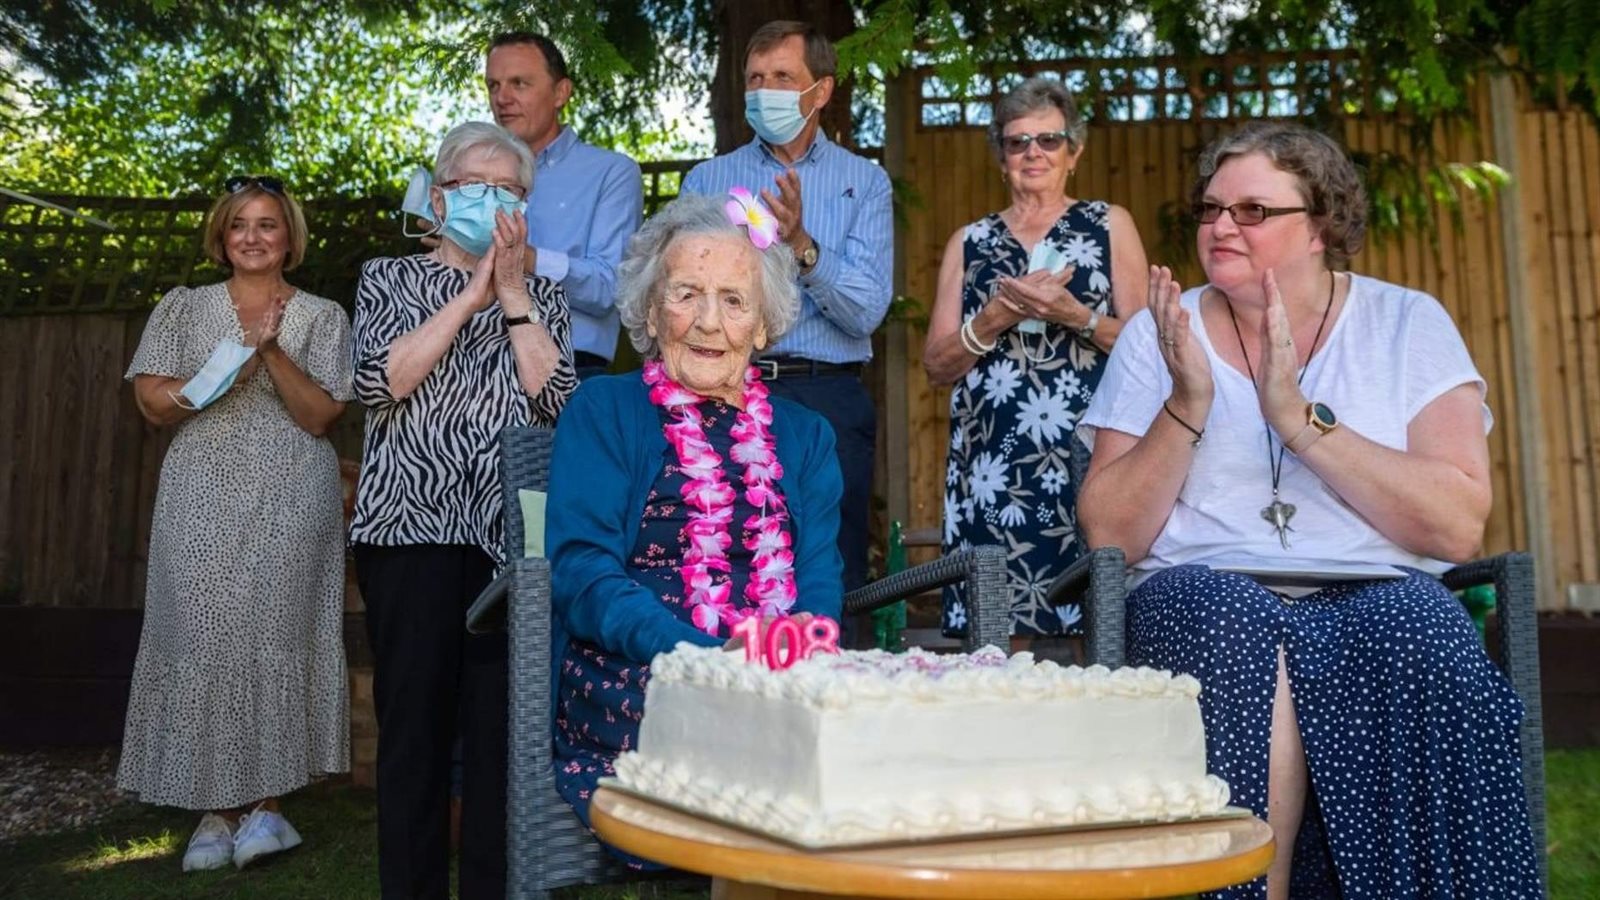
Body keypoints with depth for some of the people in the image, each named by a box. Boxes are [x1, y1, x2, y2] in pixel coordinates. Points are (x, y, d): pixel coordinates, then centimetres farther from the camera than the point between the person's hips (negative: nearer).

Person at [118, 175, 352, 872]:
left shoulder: (322, 316, 8)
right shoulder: (182, 307, 13)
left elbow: (320, 415, -2)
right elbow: (152, 402, 5)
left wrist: (272, 350, -15)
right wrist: (223, 369, -12)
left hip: (290, 500, -1)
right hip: (201, 499, 2)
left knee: (274, 633, -8)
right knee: (202, 635, -5)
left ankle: (265, 802, 1)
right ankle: (216, 808, 2)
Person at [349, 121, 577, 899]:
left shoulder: (542, 297, 16)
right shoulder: (389, 280, 12)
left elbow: (554, 400, -1)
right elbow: (379, 382, -6)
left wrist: (512, 292, -3)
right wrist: (471, 294, -6)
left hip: (511, 533, 1)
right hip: (412, 527, -1)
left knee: (500, 725, 0)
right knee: (414, 722, -1)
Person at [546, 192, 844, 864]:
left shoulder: (804, 436, 19)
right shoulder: (603, 413, 9)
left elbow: (820, 581, 9)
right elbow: (582, 571, -4)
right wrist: (709, 658, -21)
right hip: (632, 690, -3)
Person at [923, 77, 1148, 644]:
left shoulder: (1110, 225, 10)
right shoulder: (970, 241, 15)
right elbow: (937, 365, 9)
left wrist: (1074, 315, -13)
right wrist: (997, 316, -7)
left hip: (1085, 456, -2)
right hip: (991, 461, 2)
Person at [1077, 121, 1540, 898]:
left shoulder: (1408, 324, 5)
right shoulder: (1160, 332, 6)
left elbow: (1458, 529, -8)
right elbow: (1108, 537, -1)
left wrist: (1299, 416, -14)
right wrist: (1187, 404, -12)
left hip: (1379, 593, 0)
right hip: (1207, 593, 0)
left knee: (1419, 631, -32)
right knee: (1242, 632, -32)